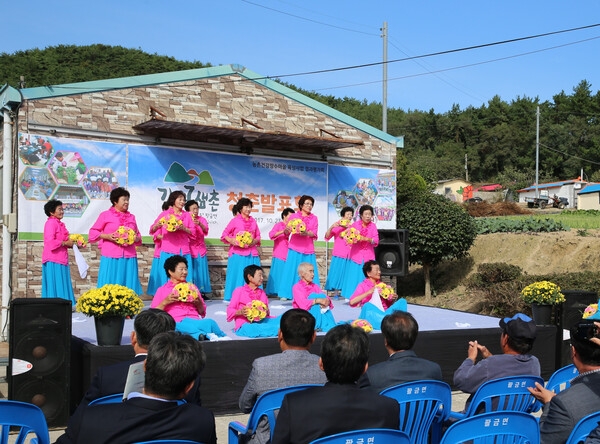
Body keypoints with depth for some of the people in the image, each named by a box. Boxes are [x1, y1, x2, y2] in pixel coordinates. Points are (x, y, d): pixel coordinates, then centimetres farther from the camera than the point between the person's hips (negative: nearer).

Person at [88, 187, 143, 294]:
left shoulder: (131, 217, 16)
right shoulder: (105, 215, 5)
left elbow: (138, 236, 19)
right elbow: (93, 233, 5)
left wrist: (136, 239, -4)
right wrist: (107, 236, -11)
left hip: (129, 258, 4)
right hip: (111, 258, -3)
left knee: (128, 289, 1)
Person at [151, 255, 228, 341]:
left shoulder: (192, 287, 26)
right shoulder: (162, 290, 18)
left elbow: (202, 313, 28)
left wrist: (199, 303, 6)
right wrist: (165, 302, -5)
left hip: (195, 320, 3)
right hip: (177, 323, -3)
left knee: (210, 322, -36)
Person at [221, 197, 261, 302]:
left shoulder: (253, 221, 12)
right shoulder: (235, 220, 1)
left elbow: (258, 236, 15)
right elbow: (225, 234, 3)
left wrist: (255, 241, -6)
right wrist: (231, 240, -15)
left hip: (251, 253, 4)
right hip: (238, 253, -4)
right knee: (237, 275, -6)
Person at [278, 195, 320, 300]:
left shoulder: (314, 218, 11)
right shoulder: (293, 216, 6)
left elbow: (314, 233, -2)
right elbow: (286, 232, 3)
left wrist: (306, 233, -23)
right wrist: (287, 230, -22)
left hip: (308, 249, 2)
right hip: (295, 248, -2)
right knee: (292, 271, -4)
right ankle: (286, 294, 1)